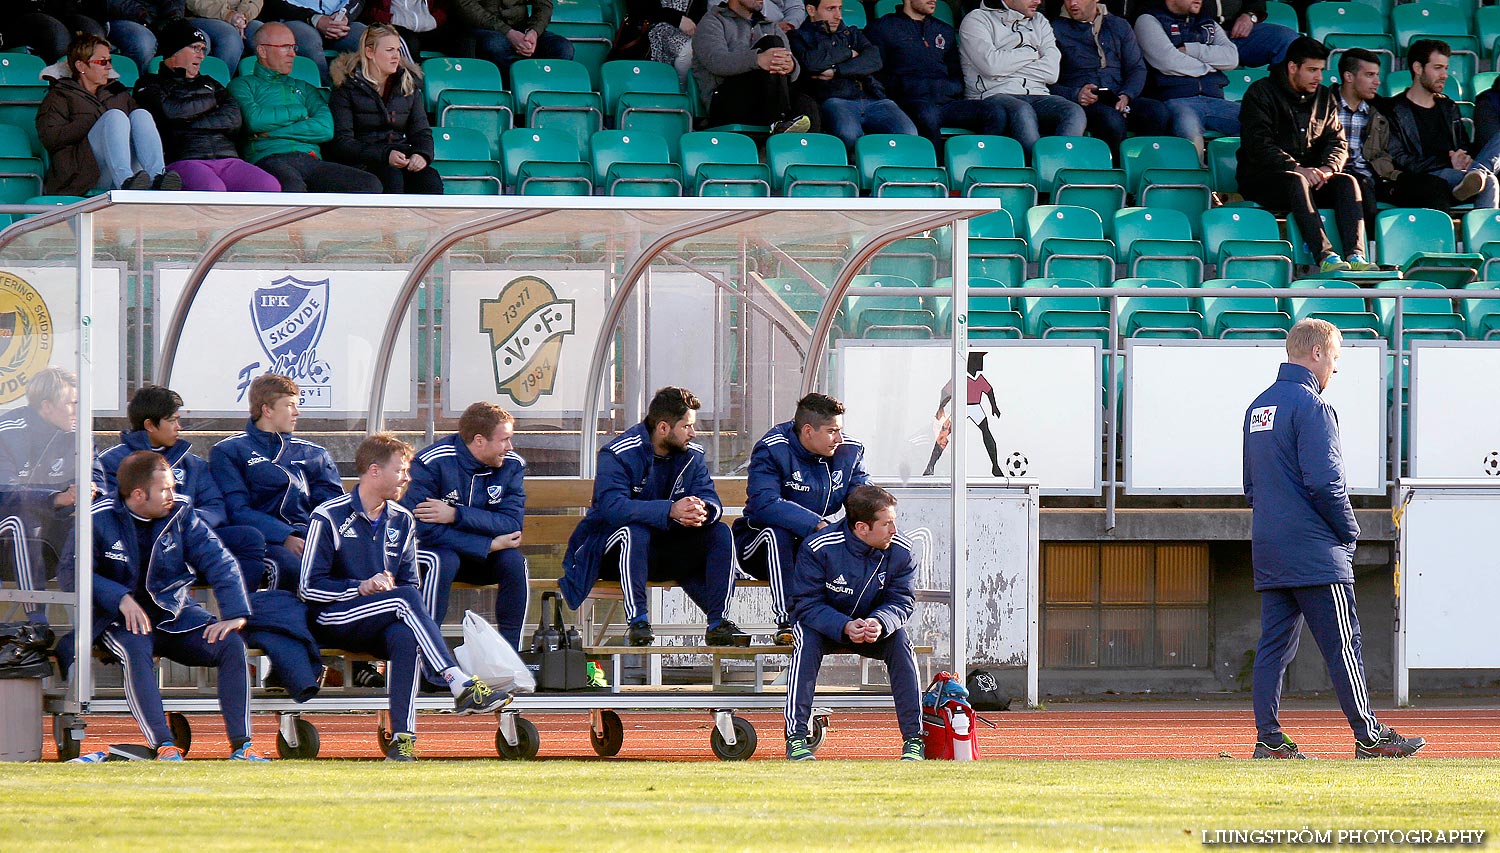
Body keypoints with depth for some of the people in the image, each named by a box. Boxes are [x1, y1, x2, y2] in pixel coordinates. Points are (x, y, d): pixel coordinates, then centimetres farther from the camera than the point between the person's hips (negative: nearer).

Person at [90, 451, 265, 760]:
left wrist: (235, 614, -15)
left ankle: (241, 745, -20)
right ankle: (164, 746, -40)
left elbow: (218, 561, 0)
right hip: (120, 618, -4)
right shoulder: (100, 520, -9)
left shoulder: (180, 514, 2)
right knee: (136, 650, -38)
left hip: (174, 613, 4)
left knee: (231, 644, -20)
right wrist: (120, 598, -25)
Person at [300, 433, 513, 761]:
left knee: (405, 636, -35)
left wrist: (389, 588, -6)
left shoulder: (402, 521, 14)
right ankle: (462, 687, -40)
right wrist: (361, 587, -18)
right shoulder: (329, 517, -3)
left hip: (381, 628, 4)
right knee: (407, 598, -32)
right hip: (334, 620, -4)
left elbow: (408, 582, 18)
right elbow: (309, 587, -7)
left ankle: (403, 737, -41)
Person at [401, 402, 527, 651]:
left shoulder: (512, 465, -6)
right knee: (443, 562, -36)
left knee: (514, 561, -25)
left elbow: (512, 523, -17)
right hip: (429, 550, -4)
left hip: (480, 559, 4)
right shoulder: (433, 462, -21)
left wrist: (456, 515, -30)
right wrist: (490, 545, -27)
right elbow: (424, 529, -28)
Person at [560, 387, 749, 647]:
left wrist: (703, 511, -35)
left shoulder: (692, 455, 3)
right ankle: (637, 621, -37)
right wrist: (670, 510, -43)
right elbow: (612, 508, -31)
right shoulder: (619, 454, -16)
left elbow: (712, 501, -7)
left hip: (666, 552, 5)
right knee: (634, 531, -38)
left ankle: (718, 622, -21)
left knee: (720, 532, -15)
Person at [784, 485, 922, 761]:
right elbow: (807, 603, -22)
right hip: (824, 624, -2)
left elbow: (901, 601, -13)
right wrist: (844, 627, -40)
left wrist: (879, 624, -37)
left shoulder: (900, 550, -15)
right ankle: (796, 738, -32)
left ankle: (913, 739, -22)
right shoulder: (818, 549, -24)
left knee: (899, 640, -28)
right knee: (807, 638, -34)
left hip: (874, 627, 2)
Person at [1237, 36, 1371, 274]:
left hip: (1309, 174, 5)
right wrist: (1296, 168, -27)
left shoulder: (1324, 98, 15)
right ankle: (1325, 256, -49)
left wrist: (1328, 167, -14)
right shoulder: (1262, 93, -3)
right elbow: (1259, 145, -14)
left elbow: (1337, 142, 10)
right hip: (1261, 178, -5)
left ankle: (1355, 255, -40)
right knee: (1296, 182, -37)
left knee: (1347, 181, -23)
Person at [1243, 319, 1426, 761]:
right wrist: (1349, 531, -6)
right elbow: (1324, 481, -18)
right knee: (1342, 643, -5)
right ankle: (1369, 737, -3)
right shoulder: (1310, 405, -11)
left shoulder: (1258, 408, 16)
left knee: (1274, 643, 7)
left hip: (1269, 551, 9)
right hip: (1313, 550, -9)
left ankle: (1268, 738, 2)